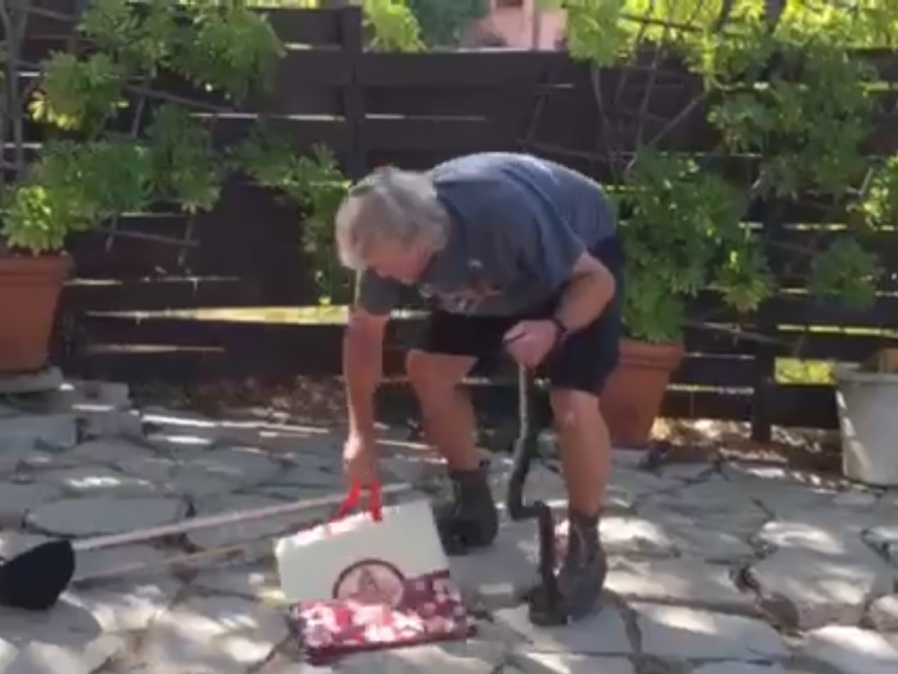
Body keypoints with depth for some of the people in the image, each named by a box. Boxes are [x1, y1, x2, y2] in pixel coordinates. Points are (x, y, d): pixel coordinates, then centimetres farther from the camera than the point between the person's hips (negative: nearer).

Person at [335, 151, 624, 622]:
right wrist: (361, 434, -9)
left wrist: (555, 329, -49)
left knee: (573, 405, -22)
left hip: (581, 260, -6)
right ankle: (474, 508, 18)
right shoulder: (393, 241, -24)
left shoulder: (504, 214, -42)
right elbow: (364, 330, -7)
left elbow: (598, 278, -29)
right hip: (496, 278, 6)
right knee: (427, 369, -1)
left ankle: (585, 550, -1)